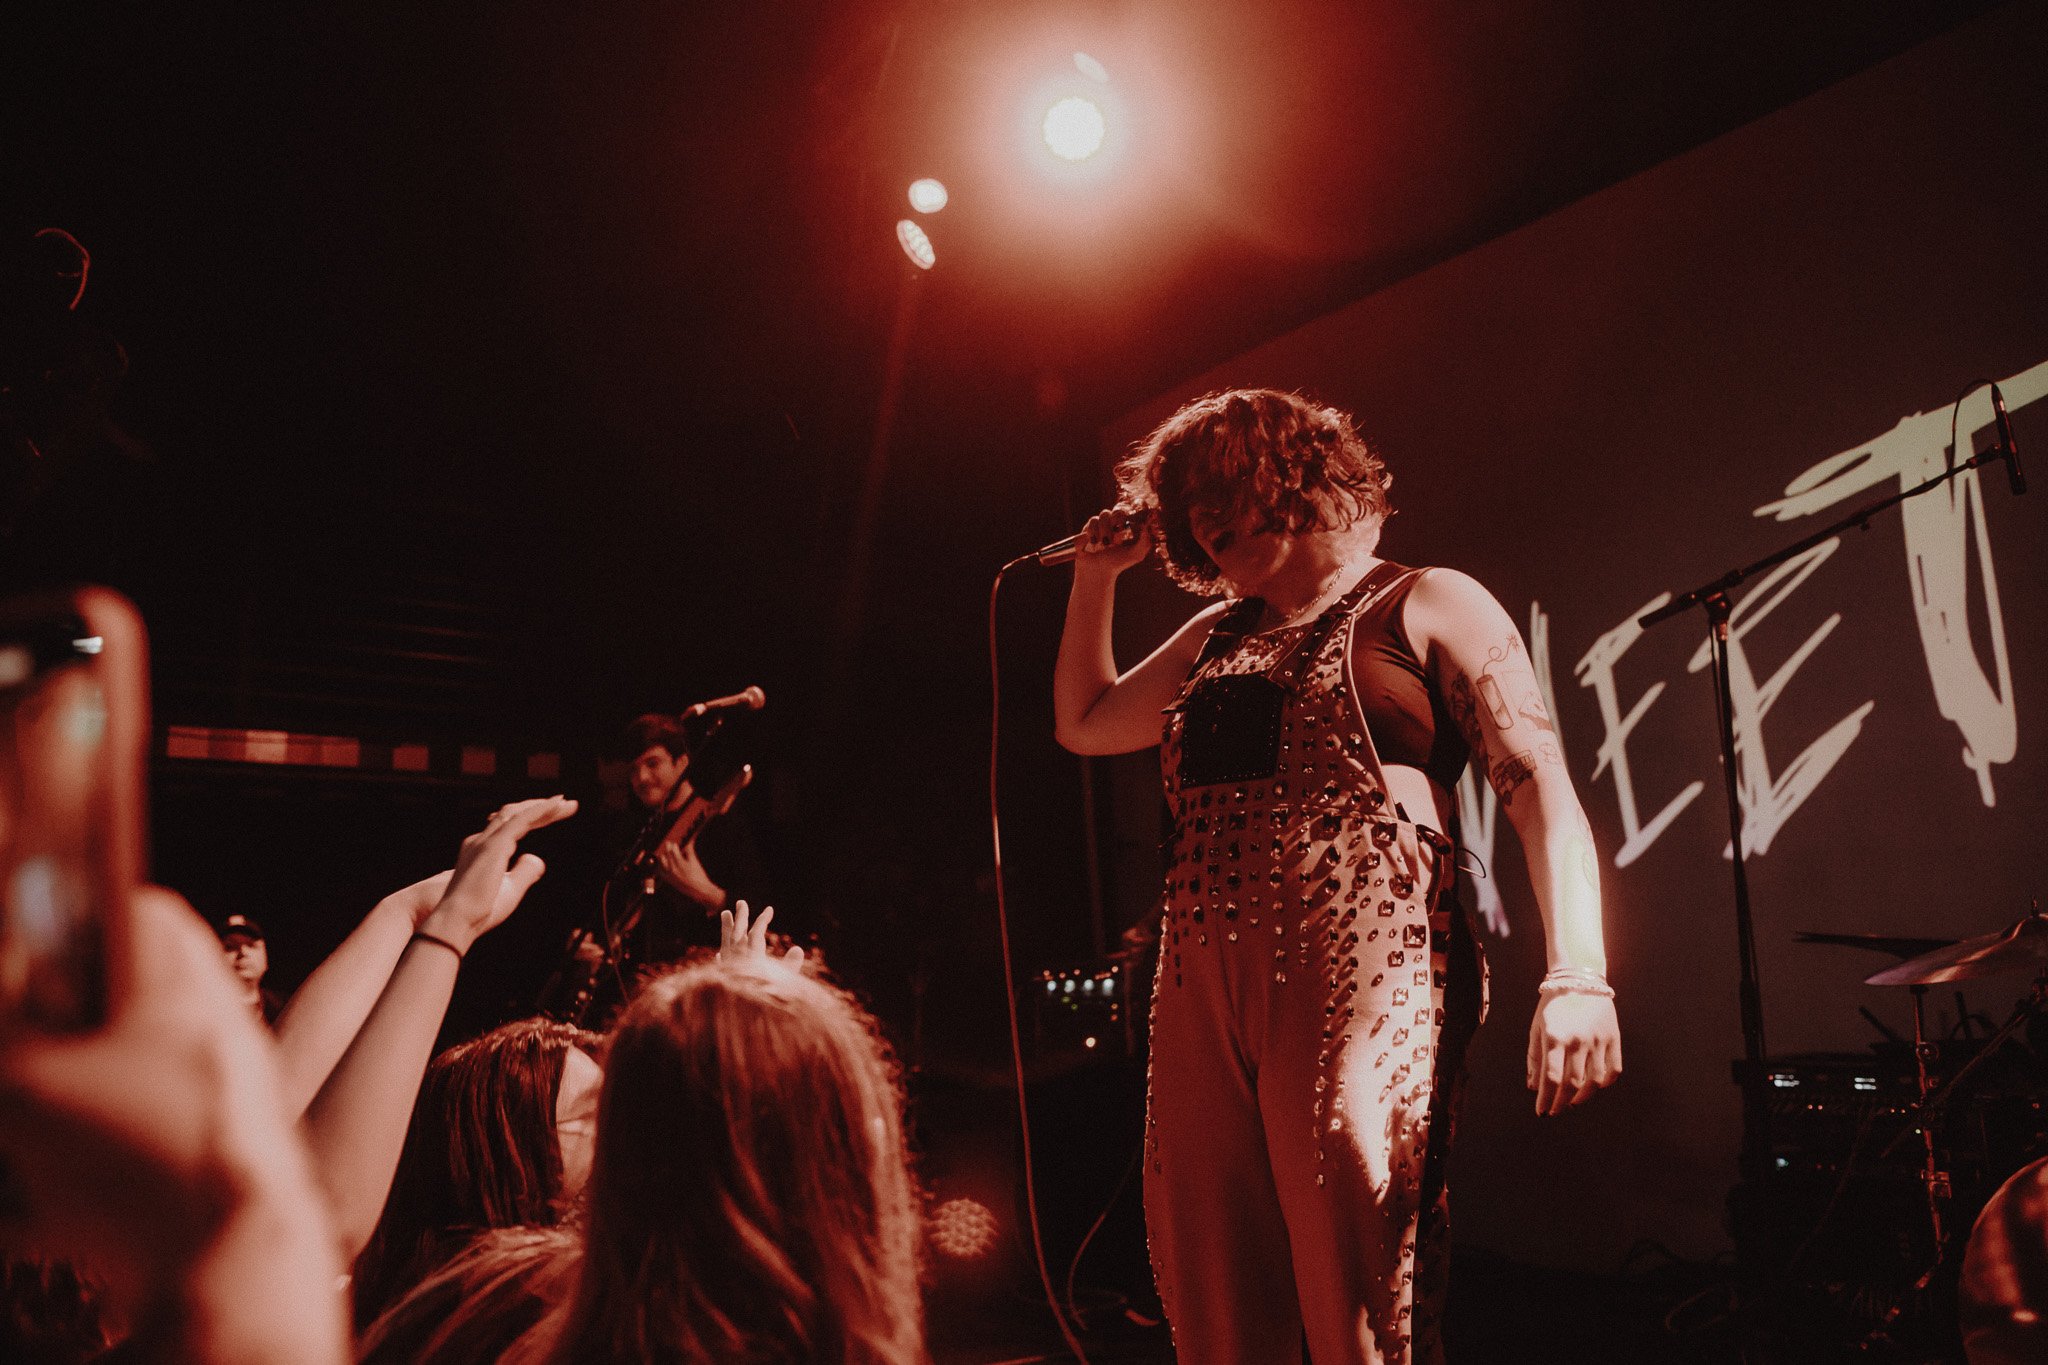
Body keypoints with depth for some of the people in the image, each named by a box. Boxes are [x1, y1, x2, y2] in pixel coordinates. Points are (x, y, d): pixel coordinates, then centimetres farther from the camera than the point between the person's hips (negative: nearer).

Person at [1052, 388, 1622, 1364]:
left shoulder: (1427, 606, 5)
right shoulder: (1217, 635, 21)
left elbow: (1541, 787, -4)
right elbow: (1084, 723, 33)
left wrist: (1577, 978, -17)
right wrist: (1097, 574, 24)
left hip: (1362, 980, -5)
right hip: (1202, 984, 6)